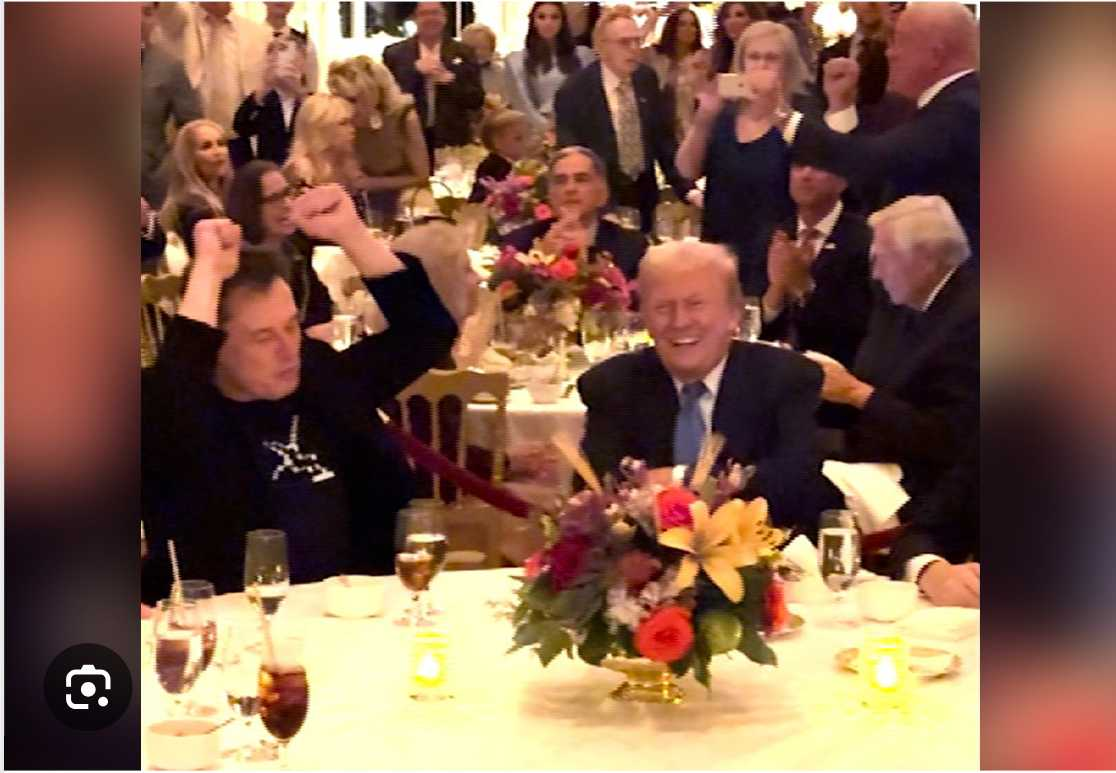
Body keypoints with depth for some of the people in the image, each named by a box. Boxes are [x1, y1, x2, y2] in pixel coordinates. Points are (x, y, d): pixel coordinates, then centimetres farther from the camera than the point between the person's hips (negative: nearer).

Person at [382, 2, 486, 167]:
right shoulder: (395, 53, 7)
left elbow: (477, 100, 4)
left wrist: (450, 79, -12)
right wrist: (415, 70, -10)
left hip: (452, 141, 0)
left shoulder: (463, 52, 8)